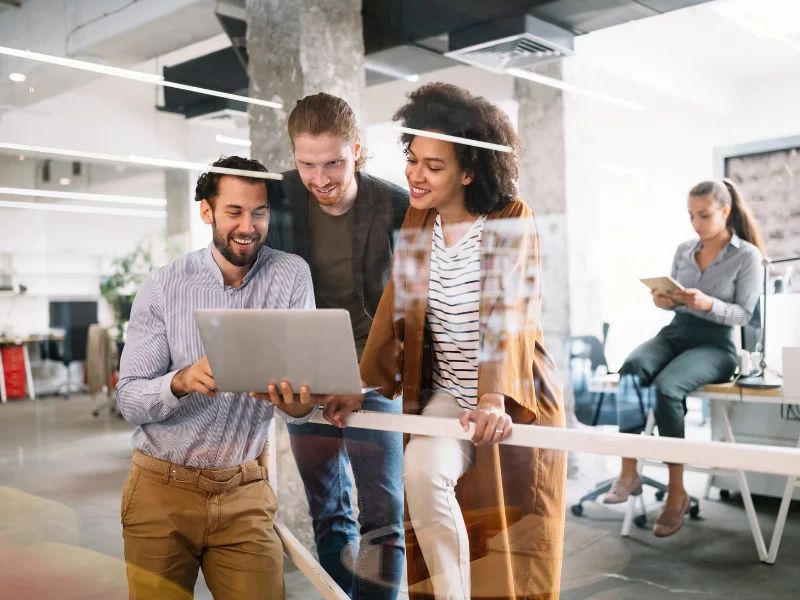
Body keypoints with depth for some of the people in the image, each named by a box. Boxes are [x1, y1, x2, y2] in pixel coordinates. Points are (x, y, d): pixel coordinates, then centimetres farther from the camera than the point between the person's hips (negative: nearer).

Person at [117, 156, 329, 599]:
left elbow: (299, 392, -12)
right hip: (162, 490, 0)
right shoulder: (163, 286, -6)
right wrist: (182, 381, -31)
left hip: (245, 494, 0)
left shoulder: (291, 276, -5)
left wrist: (298, 405, -36)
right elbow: (129, 400, -10)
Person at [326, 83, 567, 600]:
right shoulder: (416, 222, 2)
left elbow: (509, 313, -23)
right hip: (447, 395, 3)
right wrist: (360, 386, -8)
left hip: (517, 401, -3)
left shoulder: (513, 220, -11)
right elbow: (395, 309, 1)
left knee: (513, 540, 3)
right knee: (422, 472, -24)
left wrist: (496, 398, -36)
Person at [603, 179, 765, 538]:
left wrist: (708, 304, -23)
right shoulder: (683, 250, 13)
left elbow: (744, 314, -5)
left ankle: (676, 491, -21)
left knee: (667, 387, -35)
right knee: (630, 370, -31)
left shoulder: (747, 256, -1)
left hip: (716, 344, -4)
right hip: (675, 333, 5)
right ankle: (628, 473, -29)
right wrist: (664, 301, -4)